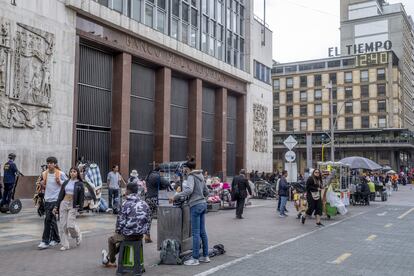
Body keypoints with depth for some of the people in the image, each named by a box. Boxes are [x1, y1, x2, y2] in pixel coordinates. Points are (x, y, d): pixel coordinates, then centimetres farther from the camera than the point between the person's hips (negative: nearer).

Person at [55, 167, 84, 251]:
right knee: (62, 225, 0)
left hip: (73, 205, -4)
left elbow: (81, 196, -1)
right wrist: (57, 206, 8)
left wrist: (80, 207, -9)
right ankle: (64, 245, 8)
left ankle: (78, 235, 20)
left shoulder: (80, 184, 0)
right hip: (64, 203, 4)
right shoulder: (65, 183, 11)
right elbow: (61, 195, 12)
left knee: (70, 225, -11)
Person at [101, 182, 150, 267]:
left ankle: (112, 261, 42)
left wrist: (117, 231, 5)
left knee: (111, 239, 25)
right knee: (122, 238, 36)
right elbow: (148, 220, 7)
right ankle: (109, 256, 51)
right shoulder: (144, 204, 2)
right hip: (140, 236, 6)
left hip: (128, 235, -6)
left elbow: (120, 221, -13)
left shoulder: (126, 204, -15)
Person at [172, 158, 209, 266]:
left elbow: (189, 190, -25)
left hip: (196, 205, -9)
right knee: (202, 232, 13)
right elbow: (206, 192, 19)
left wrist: (176, 196, -19)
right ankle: (205, 256, 18)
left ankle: (195, 259, -1)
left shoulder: (191, 176, -9)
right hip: (203, 204, 9)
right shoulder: (200, 176, 15)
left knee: (195, 233, -5)